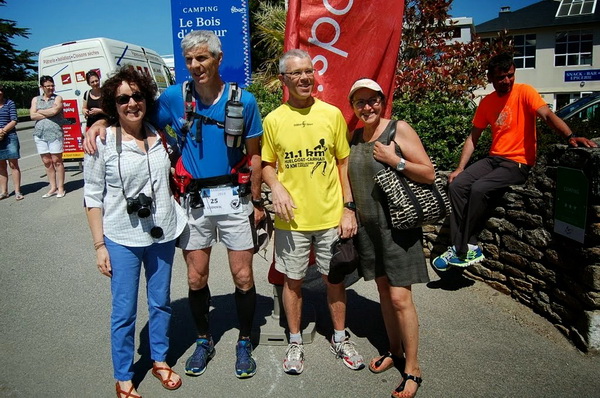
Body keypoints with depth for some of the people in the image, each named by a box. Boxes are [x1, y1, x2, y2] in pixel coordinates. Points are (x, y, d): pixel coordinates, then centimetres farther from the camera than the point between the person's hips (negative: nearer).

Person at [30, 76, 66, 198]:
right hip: (40, 134, 3)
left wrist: (40, 112, 1)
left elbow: (54, 110, -12)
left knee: (57, 161, -2)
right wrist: (49, 113, -5)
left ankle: (60, 188, 4)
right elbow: (32, 116, 2)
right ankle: (53, 188, 13)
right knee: (47, 162, 6)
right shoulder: (35, 99, 15)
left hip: (55, 133, -3)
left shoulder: (58, 98, 6)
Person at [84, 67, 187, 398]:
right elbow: (92, 197, -5)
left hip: (162, 235, 4)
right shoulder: (102, 143, -8)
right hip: (122, 240, -3)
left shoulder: (159, 135, 2)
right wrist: (99, 245, -7)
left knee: (161, 302, 16)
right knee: (124, 311, 7)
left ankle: (160, 361, 36)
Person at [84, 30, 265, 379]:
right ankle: (204, 340, 33)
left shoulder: (243, 100, -4)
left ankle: (245, 343, 26)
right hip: (193, 199, 1)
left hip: (234, 197, -1)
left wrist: (257, 201, 1)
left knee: (243, 277, 4)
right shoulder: (174, 97, -2)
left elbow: (254, 154, 2)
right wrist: (99, 123, -10)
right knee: (196, 278, 9)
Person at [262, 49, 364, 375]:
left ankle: (340, 338, 34)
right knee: (292, 280, 11)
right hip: (291, 218, 0)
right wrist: (276, 187, -13)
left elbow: (344, 163, 4)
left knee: (335, 277, 13)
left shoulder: (332, 114, 0)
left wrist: (349, 208, -1)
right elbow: (267, 164, 8)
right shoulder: (273, 120, -1)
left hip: (331, 215, 1)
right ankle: (295, 342, 31)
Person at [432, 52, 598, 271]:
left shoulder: (524, 92, -5)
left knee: (479, 189, -28)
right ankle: (468, 247, -13)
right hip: (493, 158, 6)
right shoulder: (487, 102, 10)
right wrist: (460, 168, 4)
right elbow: (473, 137, 13)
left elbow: (547, 115, -20)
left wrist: (569, 136, -39)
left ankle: (463, 250, -13)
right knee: (457, 185, -15)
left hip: (518, 163, -6)